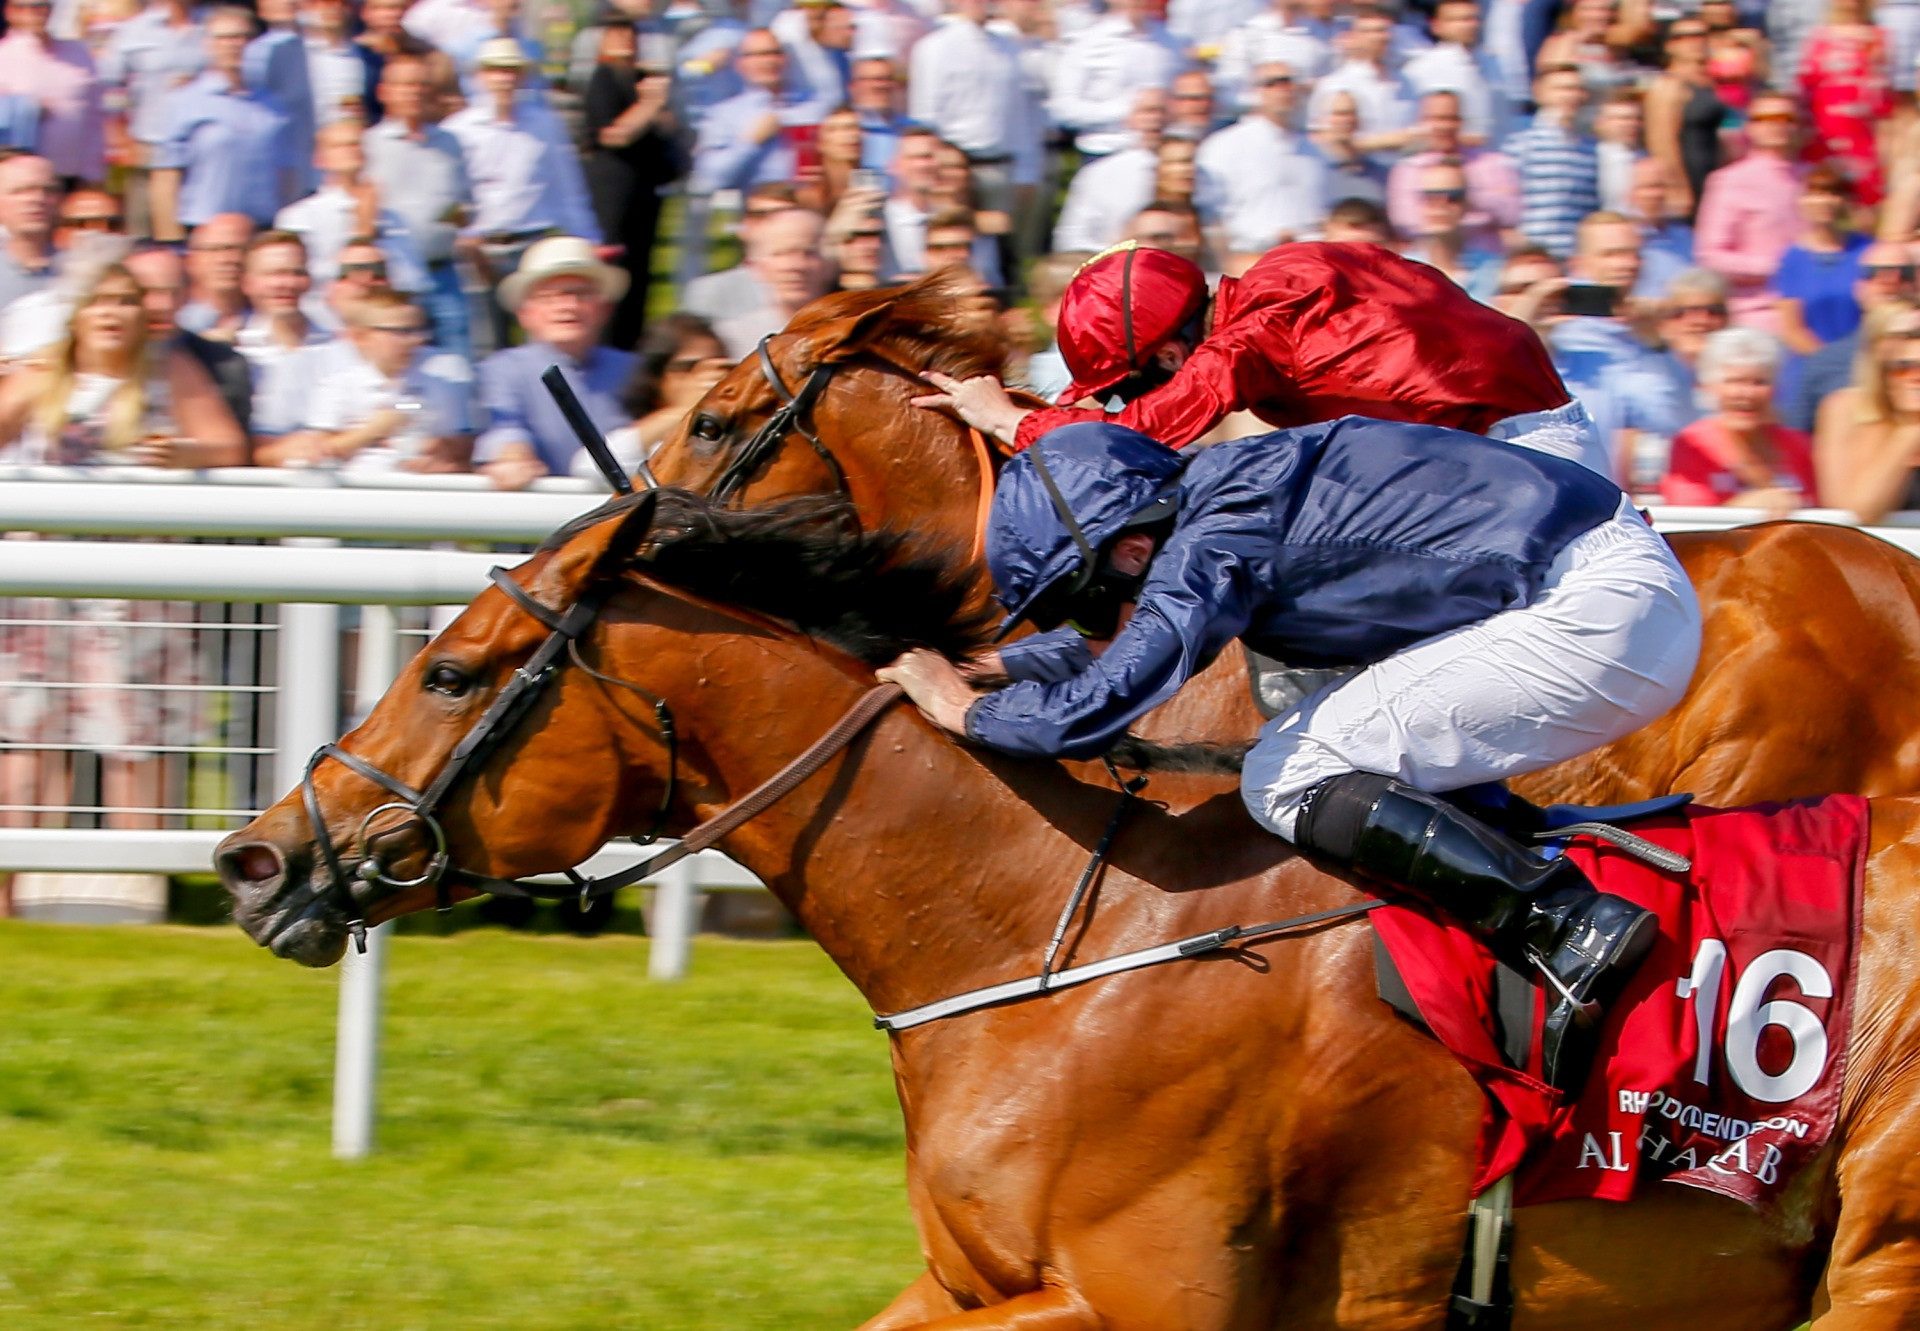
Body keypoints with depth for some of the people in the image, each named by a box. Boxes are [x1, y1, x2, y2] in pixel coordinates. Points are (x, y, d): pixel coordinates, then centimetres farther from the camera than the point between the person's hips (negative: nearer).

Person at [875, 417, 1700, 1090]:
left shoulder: (1218, 538, -14)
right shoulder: (1222, 495, 15)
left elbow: (1093, 710, -18)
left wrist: (964, 709, -2)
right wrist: (1005, 668, 29)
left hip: (1594, 617, -10)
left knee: (1286, 782, -9)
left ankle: (1573, 930, -20)